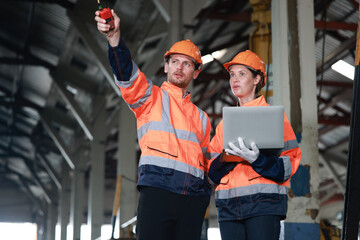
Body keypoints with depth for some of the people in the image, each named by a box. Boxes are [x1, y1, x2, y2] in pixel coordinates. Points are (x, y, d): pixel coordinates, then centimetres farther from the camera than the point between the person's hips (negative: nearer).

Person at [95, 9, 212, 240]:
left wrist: (205, 196, 11)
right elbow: (126, 73, -8)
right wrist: (114, 36, -26)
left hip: (193, 197, 5)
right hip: (158, 189, -5)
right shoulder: (151, 97, 12)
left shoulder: (201, 117, 26)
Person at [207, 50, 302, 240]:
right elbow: (212, 172, 16)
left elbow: (289, 163, -1)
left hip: (263, 201, -4)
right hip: (228, 206, 4)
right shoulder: (225, 123, 21)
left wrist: (257, 159, -19)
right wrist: (225, 159, -6)